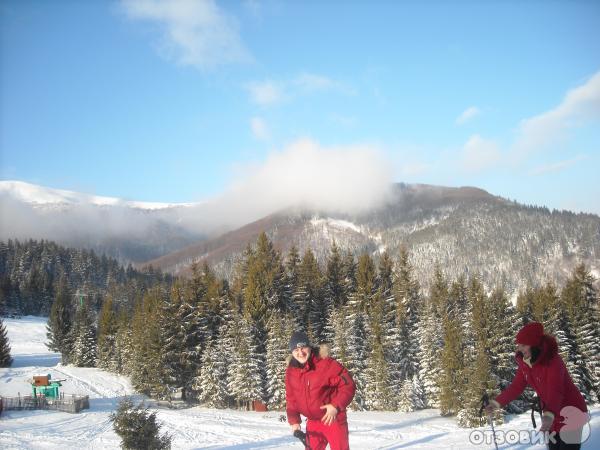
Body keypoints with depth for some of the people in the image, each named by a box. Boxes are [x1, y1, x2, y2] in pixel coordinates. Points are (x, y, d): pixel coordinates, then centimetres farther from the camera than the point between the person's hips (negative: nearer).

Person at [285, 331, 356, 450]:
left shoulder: (326, 364, -20)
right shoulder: (291, 371, -1)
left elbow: (348, 385, -17)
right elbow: (291, 398, 9)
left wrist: (336, 406, -25)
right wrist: (294, 420, -1)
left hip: (333, 418, -5)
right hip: (313, 421, 6)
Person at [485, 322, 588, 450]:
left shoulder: (553, 361, -28)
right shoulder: (524, 362, -6)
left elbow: (555, 392, -40)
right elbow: (516, 387, 2)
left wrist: (549, 414, -55)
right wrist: (497, 403, -4)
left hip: (571, 411, -7)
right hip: (552, 413, 7)